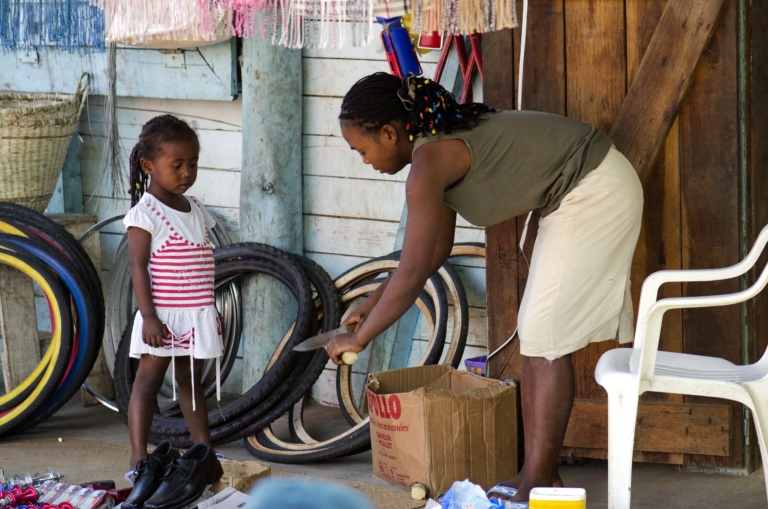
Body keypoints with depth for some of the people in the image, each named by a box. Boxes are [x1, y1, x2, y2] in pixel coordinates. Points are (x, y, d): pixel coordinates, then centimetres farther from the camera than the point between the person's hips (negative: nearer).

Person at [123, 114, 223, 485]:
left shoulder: (196, 211, 12)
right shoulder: (145, 214, -10)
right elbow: (139, 267, -14)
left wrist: (211, 311, 18)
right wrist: (148, 316, -20)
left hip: (197, 315, 7)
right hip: (162, 317, -7)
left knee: (190, 380, 16)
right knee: (148, 381, -4)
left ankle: (204, 449, 20)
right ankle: (138, 458, -5)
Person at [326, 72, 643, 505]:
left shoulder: (429, 161, -22)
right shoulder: (442, 144, 7)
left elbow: (411, 276, -22)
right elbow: (437, 249, 18)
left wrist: (359, 338, -12)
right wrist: (374, 303, 17)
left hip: (597, 193, -10)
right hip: (581, 194, 10)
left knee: (546, 339, -7)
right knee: (537, 335, 11)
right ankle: (538, 472, 15)